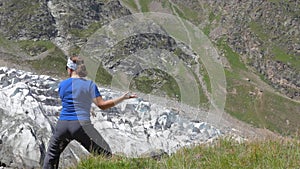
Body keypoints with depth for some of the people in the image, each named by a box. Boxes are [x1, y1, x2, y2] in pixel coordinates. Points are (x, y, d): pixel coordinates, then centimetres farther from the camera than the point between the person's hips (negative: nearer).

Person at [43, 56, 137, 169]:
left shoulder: (62, 84, 6)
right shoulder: (90, 85, -1)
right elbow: (102, 105, -8)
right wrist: (123, 98, -1)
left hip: (63, 125, 3)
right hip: (81, 125, -3)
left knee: (52, 155, 22)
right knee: (105, 155, 7)